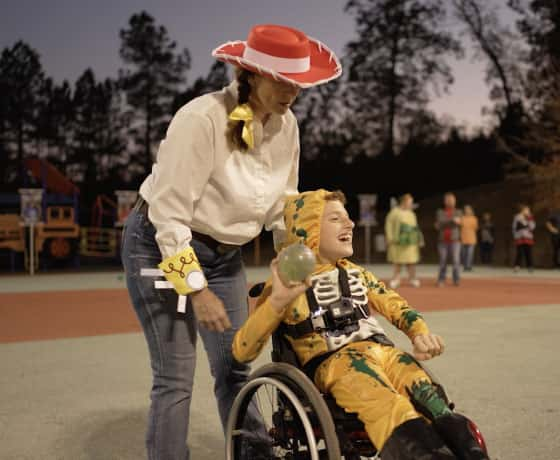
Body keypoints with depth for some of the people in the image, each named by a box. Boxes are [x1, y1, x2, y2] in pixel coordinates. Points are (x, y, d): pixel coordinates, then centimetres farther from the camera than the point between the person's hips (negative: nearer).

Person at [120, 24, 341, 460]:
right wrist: (198, 289, -23)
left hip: (224, 252, 6)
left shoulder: (286, 124, -5)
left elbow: (282, 207, 7)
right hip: (162, 246, -6)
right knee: (176, 378, -6)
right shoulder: (203, 117, -25)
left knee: (236, 370, 10)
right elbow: (169, 213, -24)